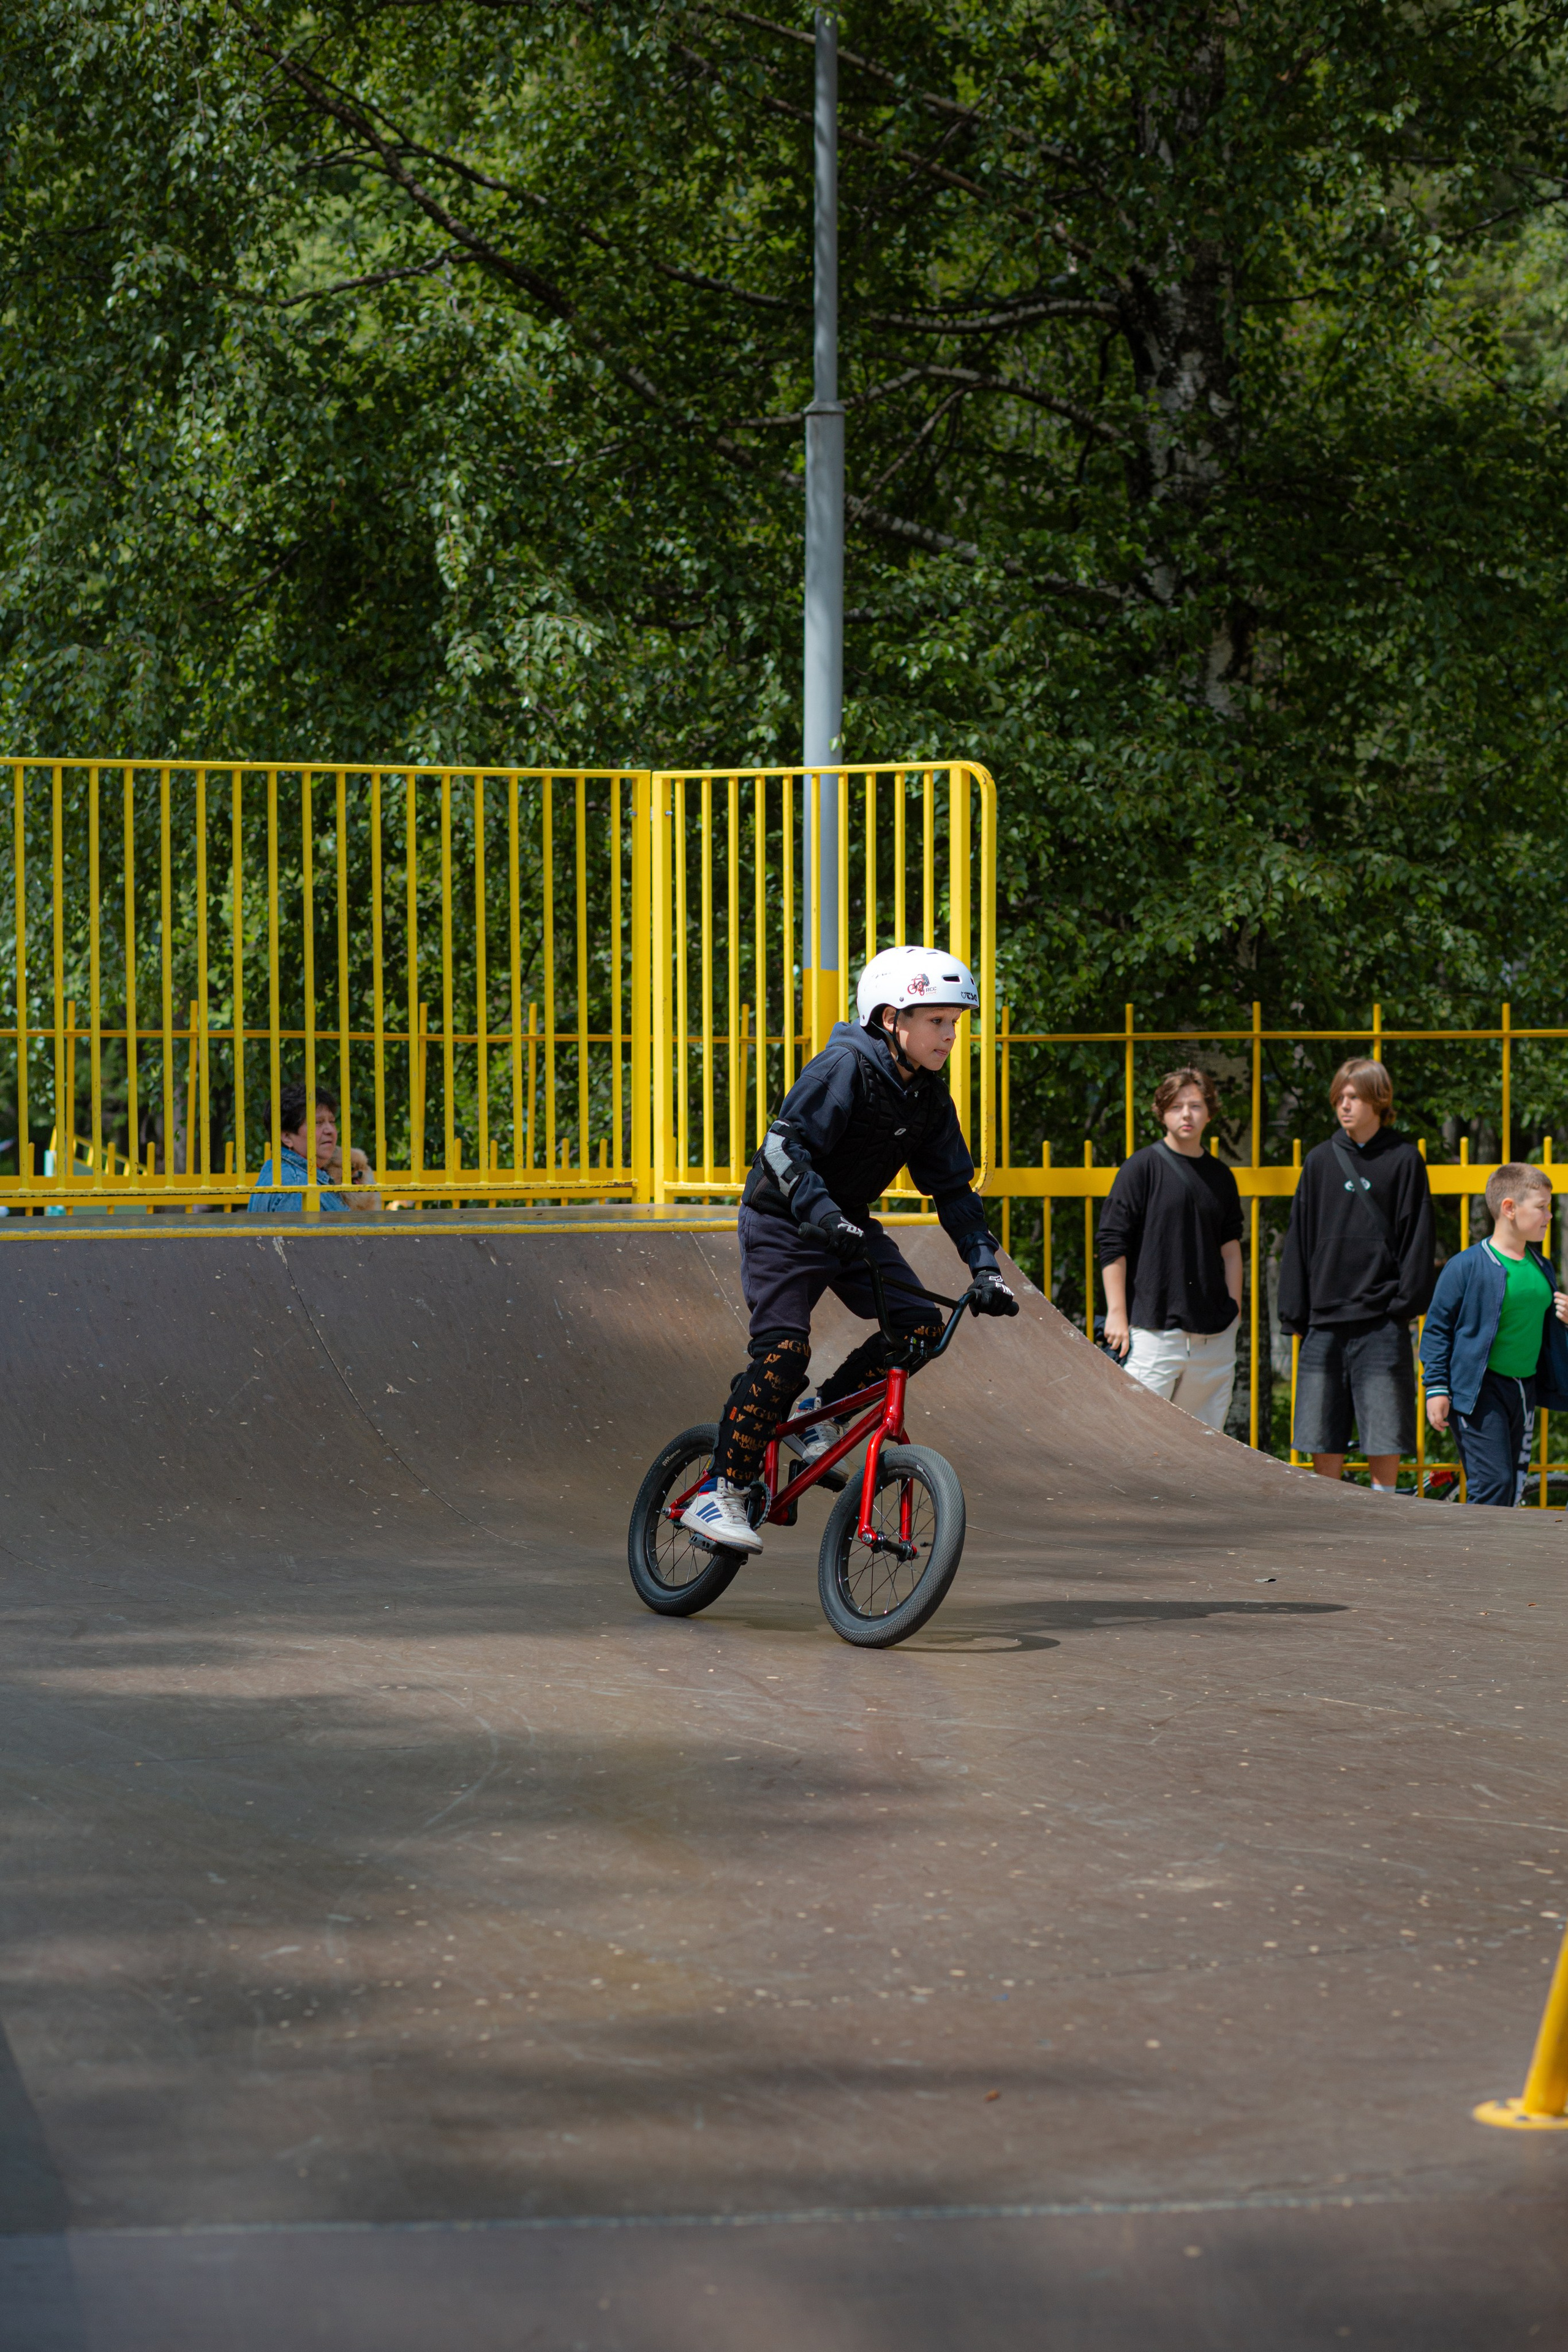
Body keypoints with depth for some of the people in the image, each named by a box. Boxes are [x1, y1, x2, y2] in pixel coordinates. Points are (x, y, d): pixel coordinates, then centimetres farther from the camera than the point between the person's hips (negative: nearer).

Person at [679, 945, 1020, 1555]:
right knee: (783, 1349, -21)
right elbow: (785, 1145, -29)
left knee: (917, 1325, -11)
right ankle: (718, 1493, -15)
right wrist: (823, 1214, -42)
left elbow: (954, 1190, 6)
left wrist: (986, 1271, -3)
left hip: (850, 1224, 7)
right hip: (783, 1220, -7)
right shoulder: (845, 1067, -21)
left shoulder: (930, 1100, 1)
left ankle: (822, 1414, 9)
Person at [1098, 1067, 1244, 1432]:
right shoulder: (1142, 1168, -2)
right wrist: (1117, 1315, -10)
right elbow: (1113, 1245, -5)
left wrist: (1234, 1306, 11)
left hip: (1213, 1331, 5)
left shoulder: (1220, 1176, 14)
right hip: (1153, 1326, -5)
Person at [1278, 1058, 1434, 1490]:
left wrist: (1408, 1303, -7)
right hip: (1325, 1322, 3)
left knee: (1384, 1436, -1)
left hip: (1382, 1325, -3)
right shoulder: (1320, 1162, 9)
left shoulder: (1403, 1159, 1)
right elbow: (1298, 1240, 11)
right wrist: (1294, 1311, 6)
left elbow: (1416, 1238, 1)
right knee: (1322, 1437, 4)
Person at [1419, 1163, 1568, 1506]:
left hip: (1526, 1385, 7)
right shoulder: (1467, 1266, -10)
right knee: (1493, 1483, -15)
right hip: (1480, 1388, -7)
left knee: (1514, 1487, 9)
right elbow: (1438, 1327, -6)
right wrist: (1437, 1388, -10)